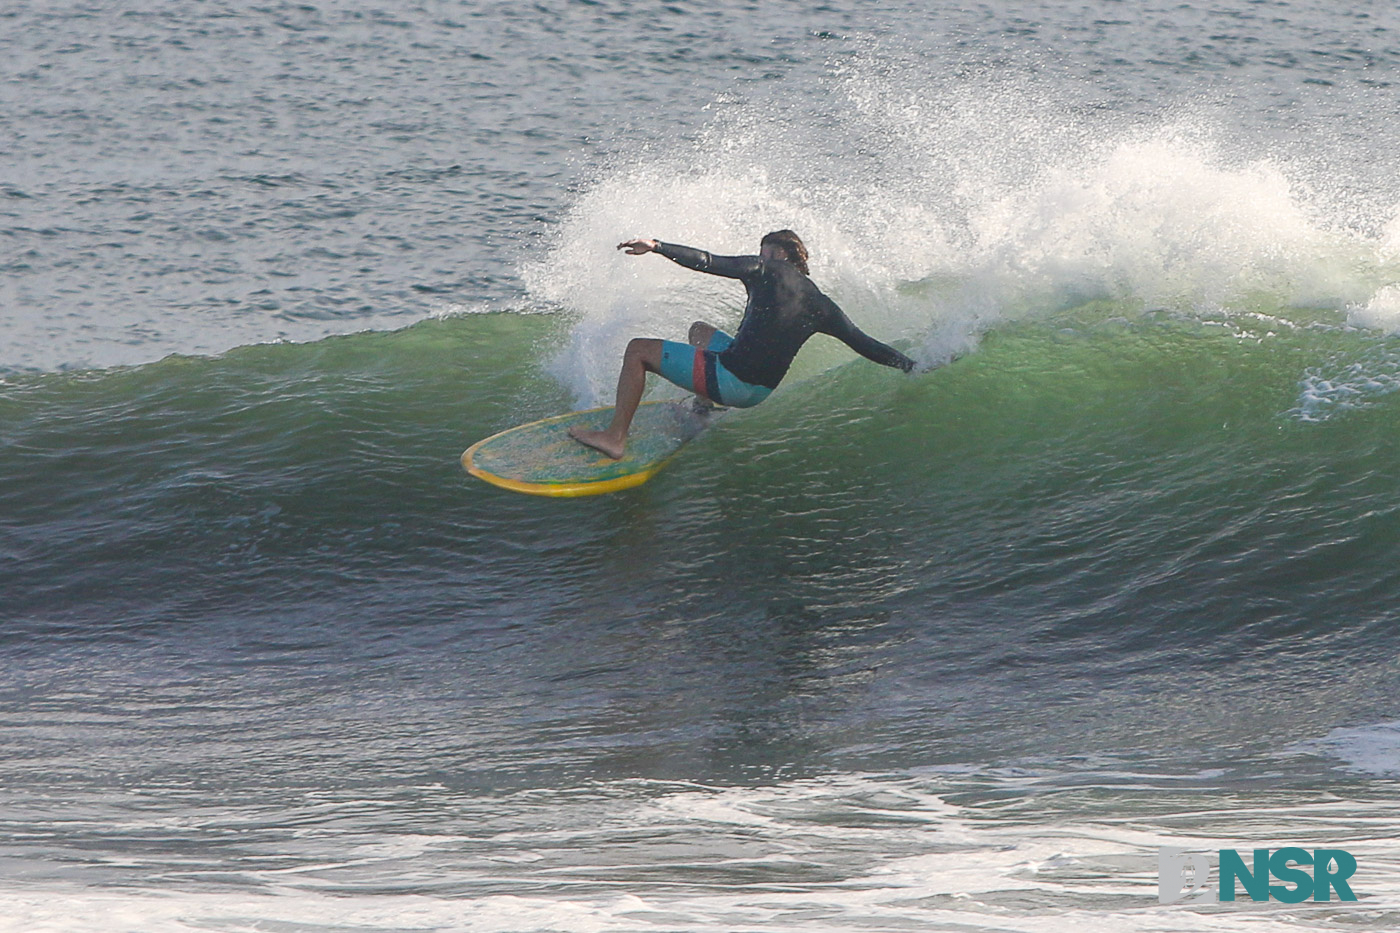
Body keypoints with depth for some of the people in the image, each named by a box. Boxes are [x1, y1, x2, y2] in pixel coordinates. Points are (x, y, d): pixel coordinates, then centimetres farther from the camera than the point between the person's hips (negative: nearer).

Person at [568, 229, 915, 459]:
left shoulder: (767, 270, -3)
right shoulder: (820, 306, 10)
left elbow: (709, 263, -12)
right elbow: (866, 346, 10)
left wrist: (657, 246, -12)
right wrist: (912, 366, 21)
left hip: (730, 379, -7)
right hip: (759, 393, 7)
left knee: (639, 349, 6)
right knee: (700, 330, 33)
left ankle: (615, 437, 0)